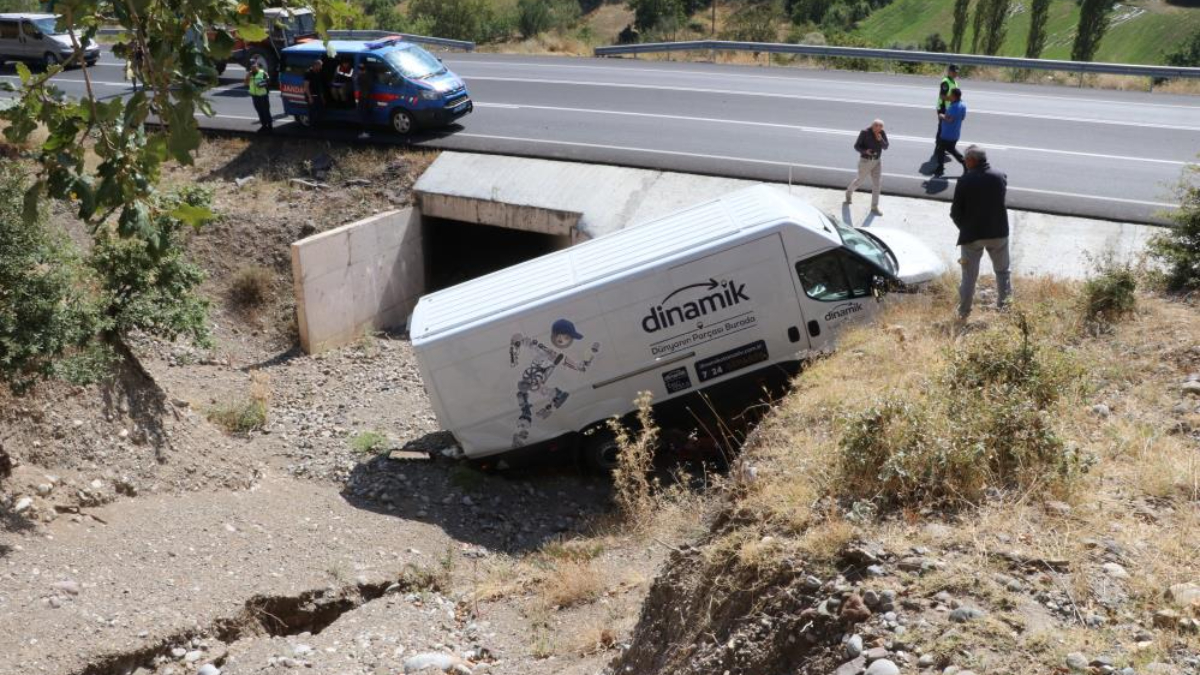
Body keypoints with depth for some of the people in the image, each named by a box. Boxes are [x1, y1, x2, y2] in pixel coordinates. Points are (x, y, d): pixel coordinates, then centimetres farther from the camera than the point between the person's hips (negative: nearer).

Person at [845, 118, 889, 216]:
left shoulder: (882, 133, -8)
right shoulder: (865, 132, -20)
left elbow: (885, 147, -10)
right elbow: (856, 146, -14)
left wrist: (880, 139, -30)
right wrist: (865, 151, -34)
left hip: (877, 161, 3)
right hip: (865, 161, -3)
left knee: (877, 183, -3)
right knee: (860, 180, 16)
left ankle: (874, 207, 6)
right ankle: (849, 192, 49)